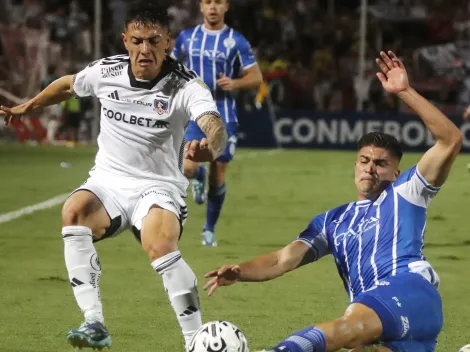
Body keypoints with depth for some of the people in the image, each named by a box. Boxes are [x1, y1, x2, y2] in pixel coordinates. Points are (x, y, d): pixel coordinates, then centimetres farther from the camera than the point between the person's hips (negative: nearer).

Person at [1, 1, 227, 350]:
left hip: (159, 187, -3)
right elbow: (67, 85, 20)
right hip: (108, 180, 3)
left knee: (160, 246, -34)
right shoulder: (106, 71, -4)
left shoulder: (186, 86, -16)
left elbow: (214, 125, -36)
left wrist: (210, 148, -59)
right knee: (74, 210, -31)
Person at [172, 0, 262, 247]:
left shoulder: (236, 41, -2)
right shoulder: (186, 37, 5)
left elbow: (256, 77, -1)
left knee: (218, 176, 2)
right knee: (188, 167, -18)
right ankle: (198, 177, 21)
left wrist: (235, 83, -20)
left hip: (223, 115, -1)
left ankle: (209, 229, 21)